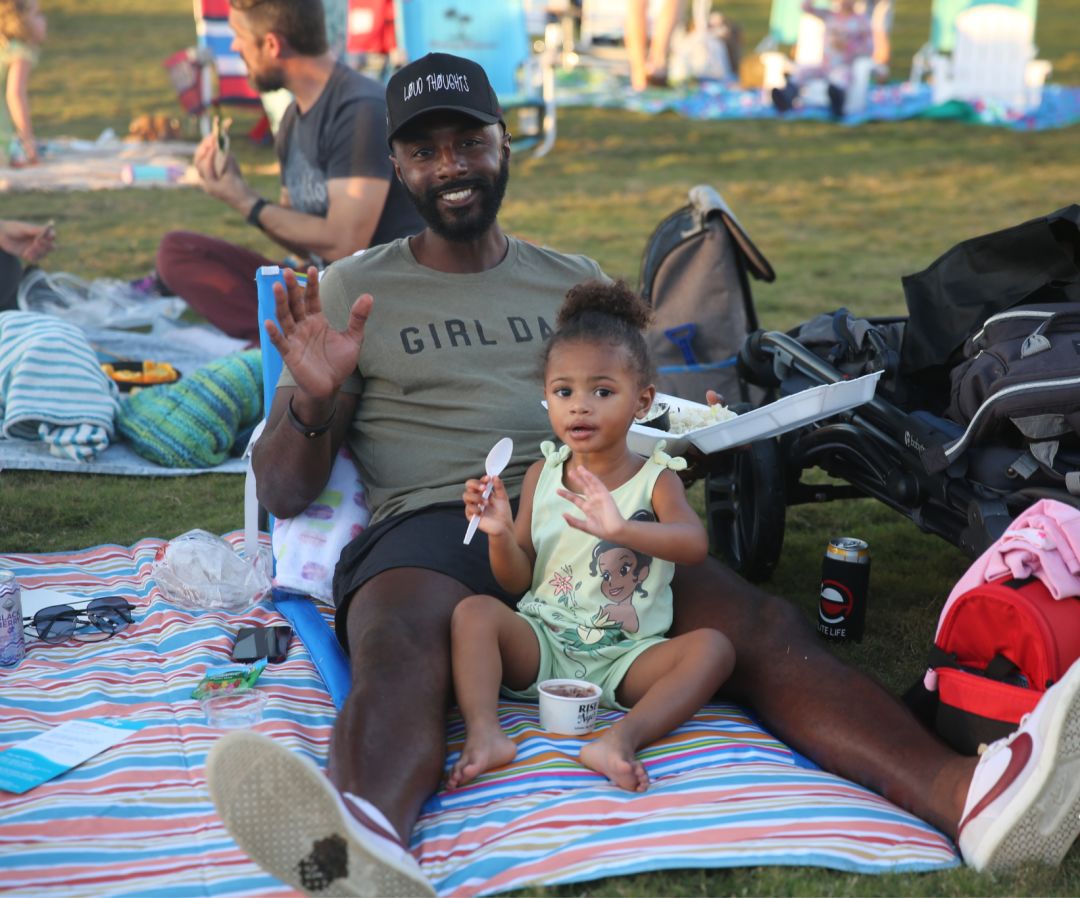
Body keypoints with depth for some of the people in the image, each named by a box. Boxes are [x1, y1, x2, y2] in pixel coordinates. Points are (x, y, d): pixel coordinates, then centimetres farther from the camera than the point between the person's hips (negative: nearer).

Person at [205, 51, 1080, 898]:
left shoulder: (575, 279, 25)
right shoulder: (351, 290, 16)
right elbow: (284, 492, 12)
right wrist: (312, 403, -11)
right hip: (429, 528, -2)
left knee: (761, 622, -26)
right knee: (397, 651, -39)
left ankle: (968, 796, -48)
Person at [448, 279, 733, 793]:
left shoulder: (655, 479, -1)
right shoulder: (542, 475, 6)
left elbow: (695, 546, -23)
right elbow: (517, 581, 6)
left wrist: (621, 528, -41)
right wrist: (500, 534, -17)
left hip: (627, 657, -2)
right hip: (541, 641, 2)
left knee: (713, 647, -24)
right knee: (474, 611, -22)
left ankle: (624, 735, -41)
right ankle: (484, 732, -34)